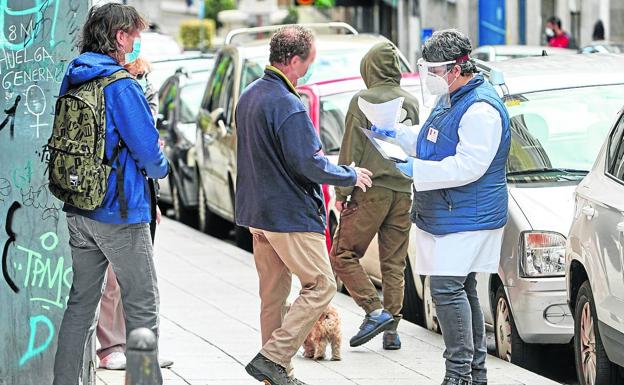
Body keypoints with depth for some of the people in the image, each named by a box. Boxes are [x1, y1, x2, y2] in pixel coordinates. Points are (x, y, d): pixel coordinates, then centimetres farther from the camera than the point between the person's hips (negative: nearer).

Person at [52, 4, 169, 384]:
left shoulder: (72, 81, 8)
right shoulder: (122, 86, -16)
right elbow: (148, 150, -17)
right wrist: (161, 166, 7)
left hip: (79, 210, 8)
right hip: (120, 212, -8)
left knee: (81, 302, 13)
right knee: (142, 307, 1)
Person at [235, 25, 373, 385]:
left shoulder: (250, 96, 10)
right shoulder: (288, 106, -21)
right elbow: (308, 163, -20)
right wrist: (351, 176, -5)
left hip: (257, 212, 10)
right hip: (290, 214, -10)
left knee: (274, 293, 14)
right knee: (321, 285, -1)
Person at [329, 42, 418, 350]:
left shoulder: (363, 100, -5)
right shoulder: (412, 104, 11)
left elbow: (351, 151, -8)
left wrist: (342, 191, -3)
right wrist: (417, 191, 24)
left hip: (371, 190, -6)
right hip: (403, 192, 6)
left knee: (342, 255, 1)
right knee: (394, 263, 9)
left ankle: (375, 311, -10)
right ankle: (391, 328, 8)